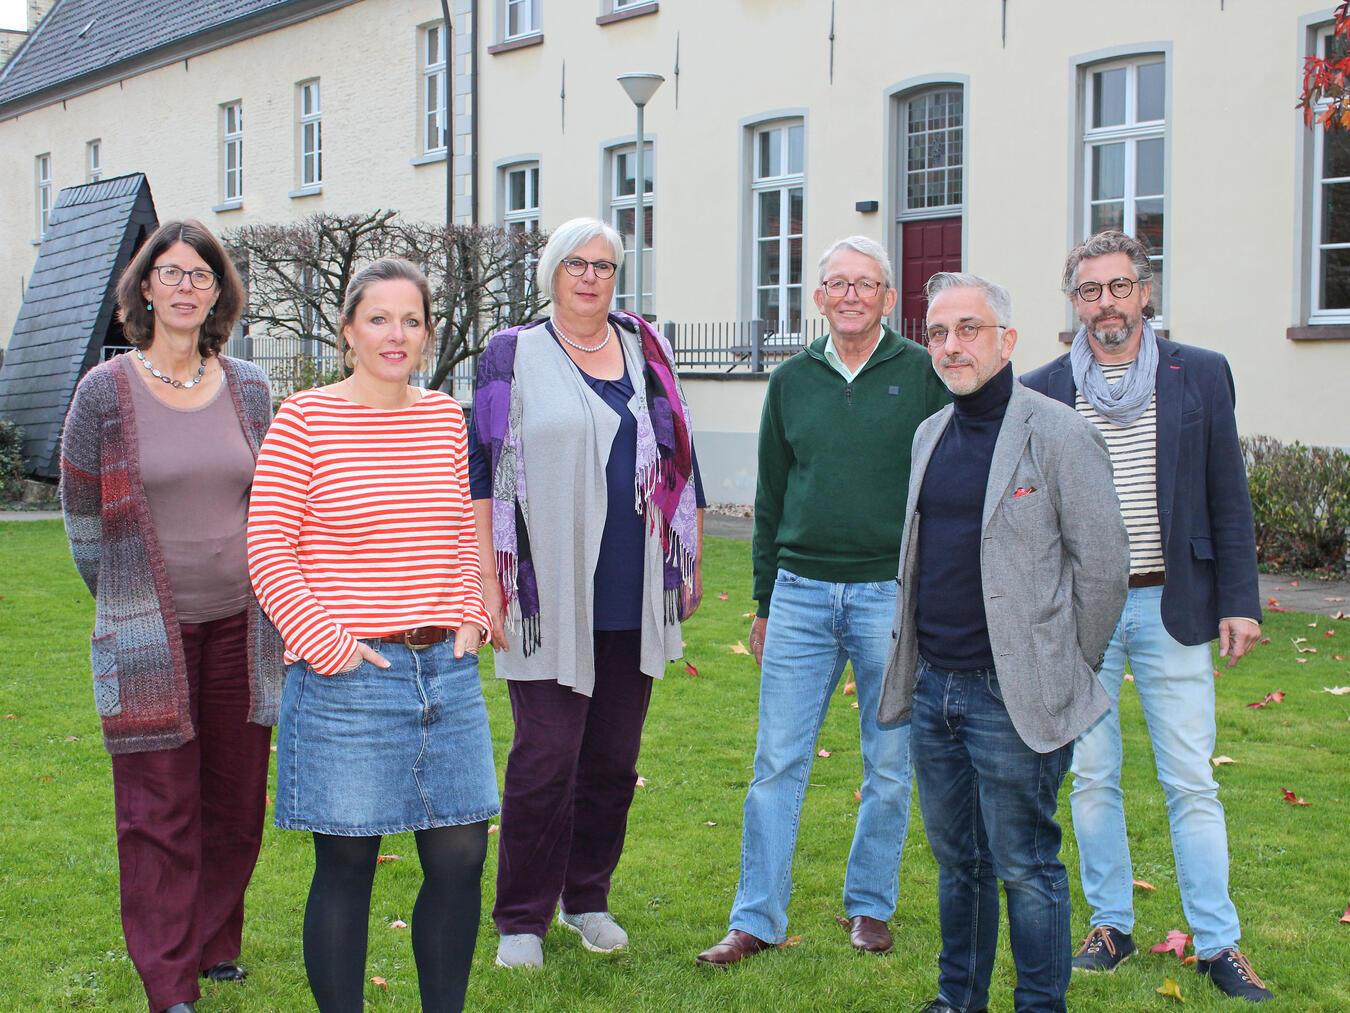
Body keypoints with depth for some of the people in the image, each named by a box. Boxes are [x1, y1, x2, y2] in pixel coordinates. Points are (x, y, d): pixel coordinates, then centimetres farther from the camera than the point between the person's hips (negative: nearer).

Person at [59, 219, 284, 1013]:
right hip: (149, 635, -3)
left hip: (240, 626, 3)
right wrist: (127, 604, 10)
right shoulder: (106, 390, -2)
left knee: (236, 799, 10)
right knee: (159, 811, -1)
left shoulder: (249, 388, 6)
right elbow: (81, 513, 6)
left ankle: (216, 948, 28)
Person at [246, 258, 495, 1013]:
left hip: (446, 668, 5)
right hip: (347, 677, -5)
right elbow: (268, 550, -7)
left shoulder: (445, 416, 10)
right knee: (347, 867, 4)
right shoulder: (304, 419, -6)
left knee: (460, 859, 8)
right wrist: (329, 643, -12)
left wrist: (471, 618, 7)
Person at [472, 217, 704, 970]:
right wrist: (486, 584, -7)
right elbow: (482, 475, -1)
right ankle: (522, 920, 10)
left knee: (614, 759, 11)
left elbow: (681, 464, 17)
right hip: (549, 598, -4)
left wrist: (692, 566, 14)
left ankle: (588, 899, 27)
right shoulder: (514, 357, 2)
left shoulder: (648, 351, 13)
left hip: (636, 599, 4)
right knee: (545, 761, -4)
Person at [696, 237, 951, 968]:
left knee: (890, 766, 8)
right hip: (801, 592, 2)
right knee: (777, 763, 1)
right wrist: (763, 603, 13)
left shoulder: (923, 375, 1)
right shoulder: (791, 381, 10)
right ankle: (757, 921, 9)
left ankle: (869, 906, 25)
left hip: (893, 593, -2)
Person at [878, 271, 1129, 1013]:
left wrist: (1064, 673, -2)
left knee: (1024, 868, 2)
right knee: (955, 860, 17)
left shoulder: (1058, 434, -11)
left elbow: (1103, 563, -8)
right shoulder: (930, 434, 11)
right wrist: (915, 658, 15)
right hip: (932, 687, 7)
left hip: (1012, 696, -6)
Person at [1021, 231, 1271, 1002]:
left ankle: (1219, 944, 12)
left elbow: (1229, 499, 3)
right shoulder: (1042, 391, 2)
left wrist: (1239, 600, -2)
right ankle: (1112, 925, 23)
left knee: (1192, 783, 2)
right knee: (1093, 778, 9)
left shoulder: (1200, 376, 2)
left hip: (1171, 606, -1)